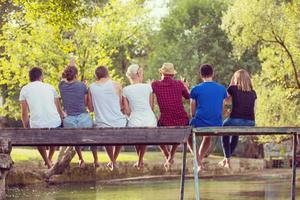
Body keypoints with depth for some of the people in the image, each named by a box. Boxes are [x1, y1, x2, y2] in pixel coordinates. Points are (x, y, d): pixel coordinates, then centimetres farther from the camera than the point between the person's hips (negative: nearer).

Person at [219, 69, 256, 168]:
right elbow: (254, 111, 16)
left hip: (235, 120, -4)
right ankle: (227, 159, 45)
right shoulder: (253, 93, 14)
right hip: (250, 123, 4)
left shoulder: (233, 89, 4)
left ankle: (227, 159, 29)